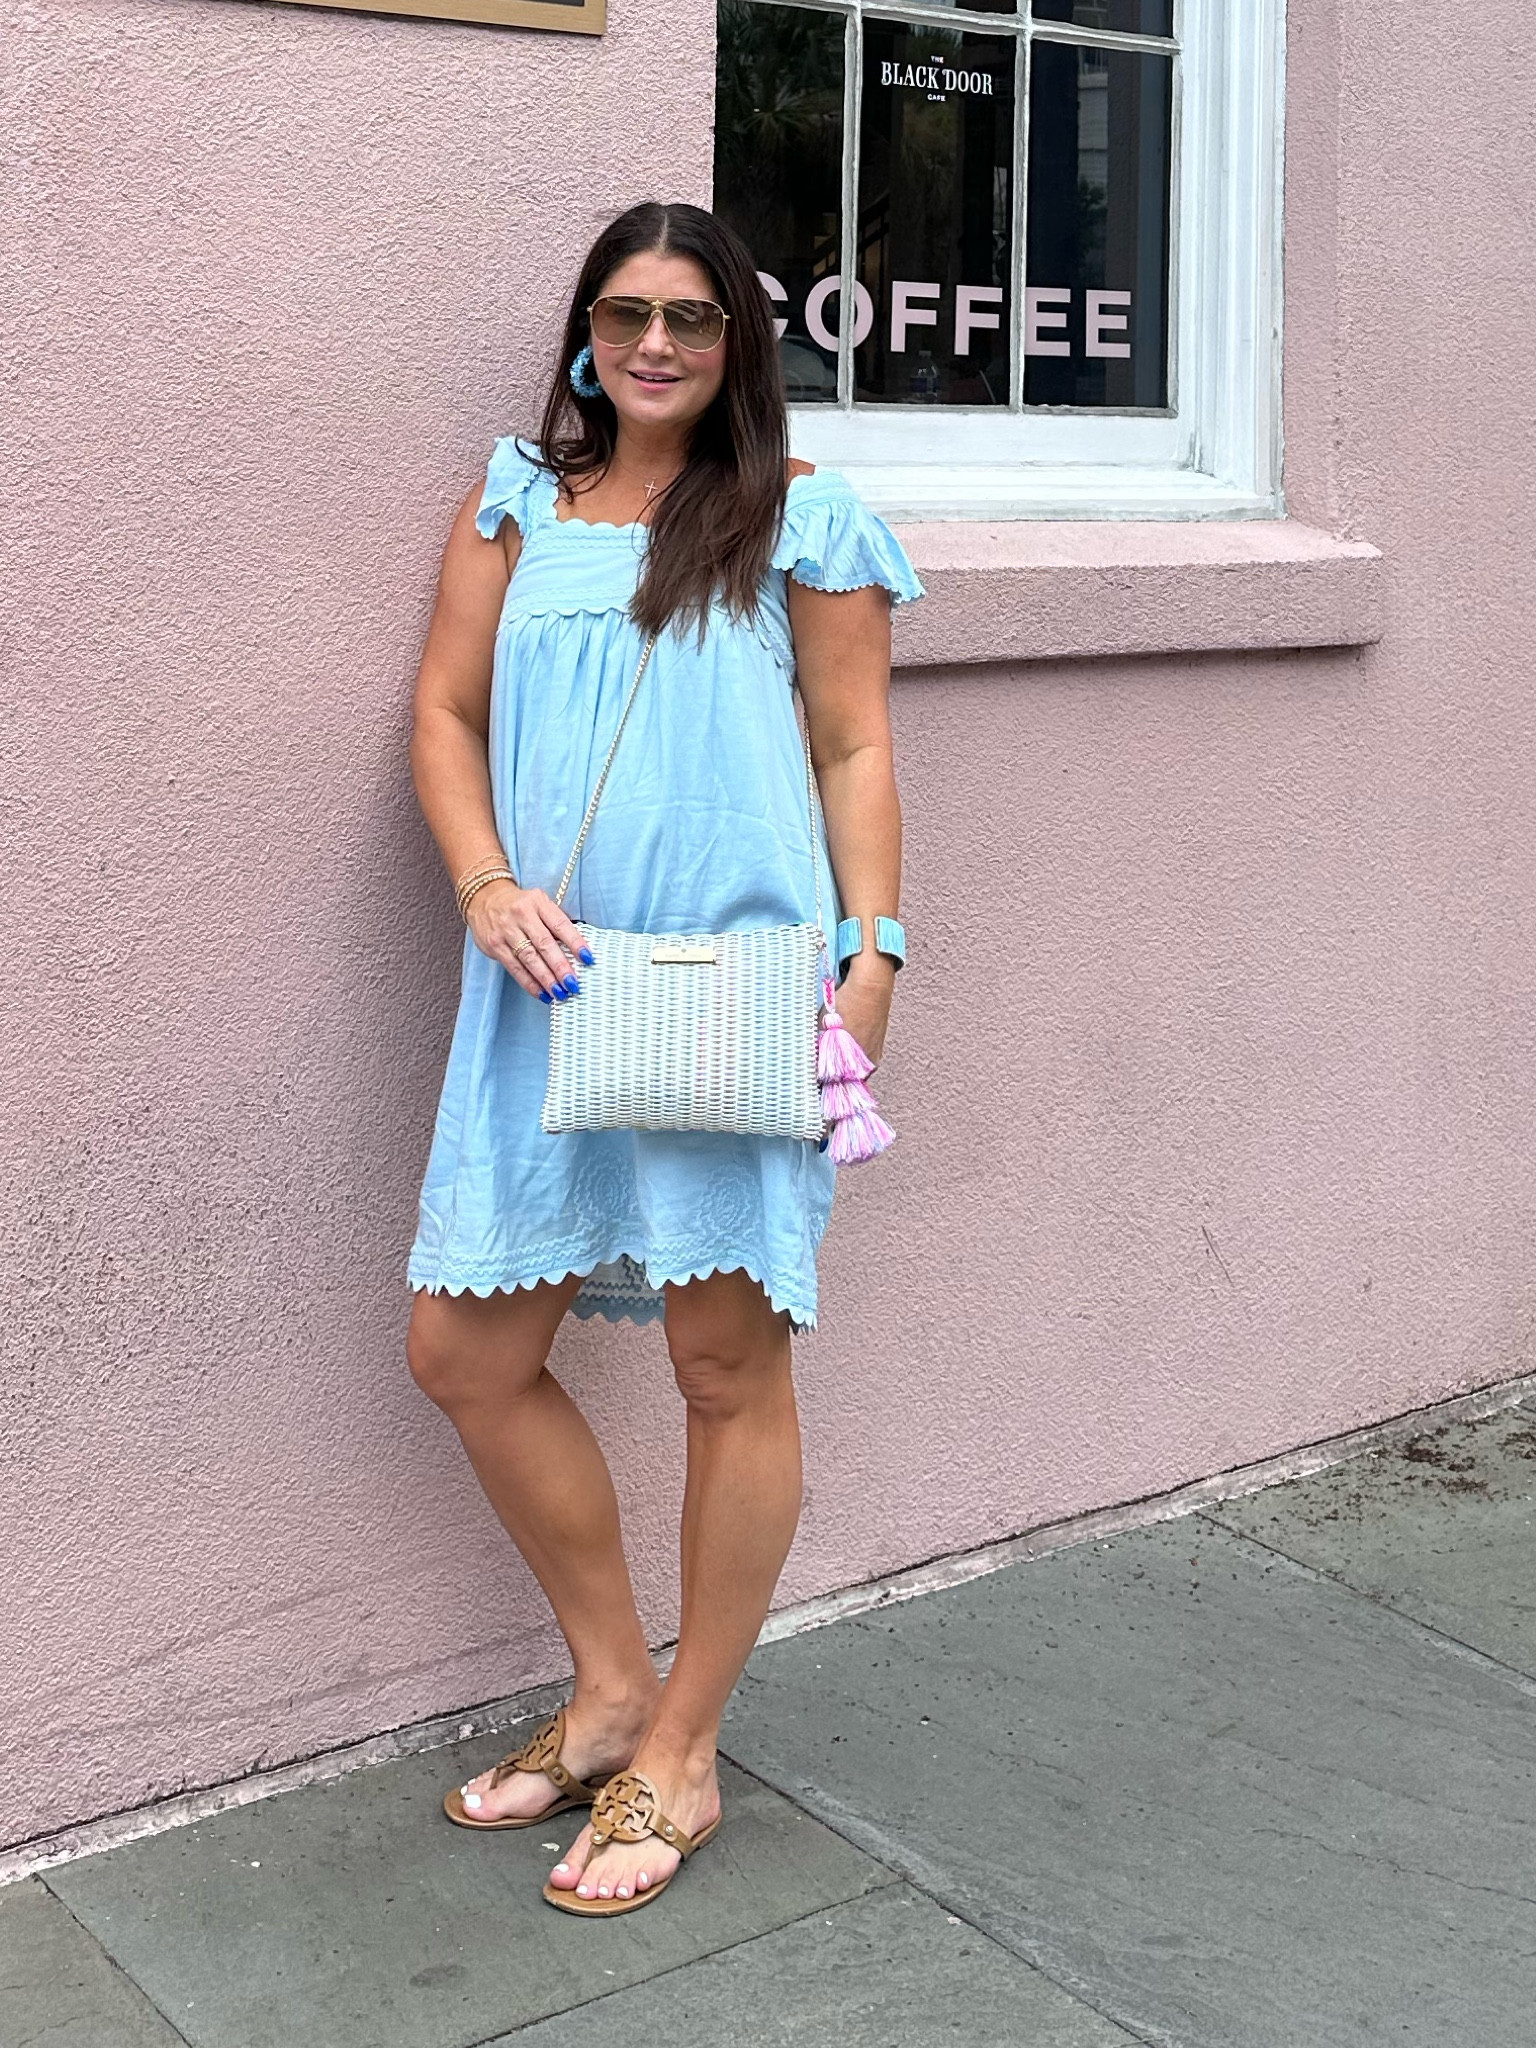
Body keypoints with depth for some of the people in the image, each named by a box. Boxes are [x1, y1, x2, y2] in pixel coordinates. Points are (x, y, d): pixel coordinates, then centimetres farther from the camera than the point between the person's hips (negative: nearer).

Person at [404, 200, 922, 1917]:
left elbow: (854, 748, 4)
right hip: (548, 992, 4)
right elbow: (445, 710, 11)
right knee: (466, 1354, 5)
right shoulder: (518, 500, 13)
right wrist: (486, 886, -6)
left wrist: (873, 953, -7)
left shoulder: (797, 519, 4)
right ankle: (609, 1690, 27)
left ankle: (679, 1757, 21)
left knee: (727, 1367, 3)